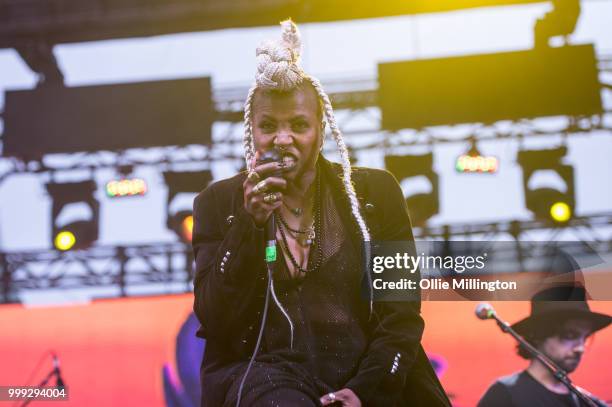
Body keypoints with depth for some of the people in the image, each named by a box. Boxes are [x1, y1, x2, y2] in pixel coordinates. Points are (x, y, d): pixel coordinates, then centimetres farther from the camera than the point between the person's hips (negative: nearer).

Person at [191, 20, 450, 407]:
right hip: (266, 372, -2)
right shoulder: (220, 202, 7)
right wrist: (251, 222, -11)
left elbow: (403, 312, 4)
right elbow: (214, 320, -2)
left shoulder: (375, 192, 7)